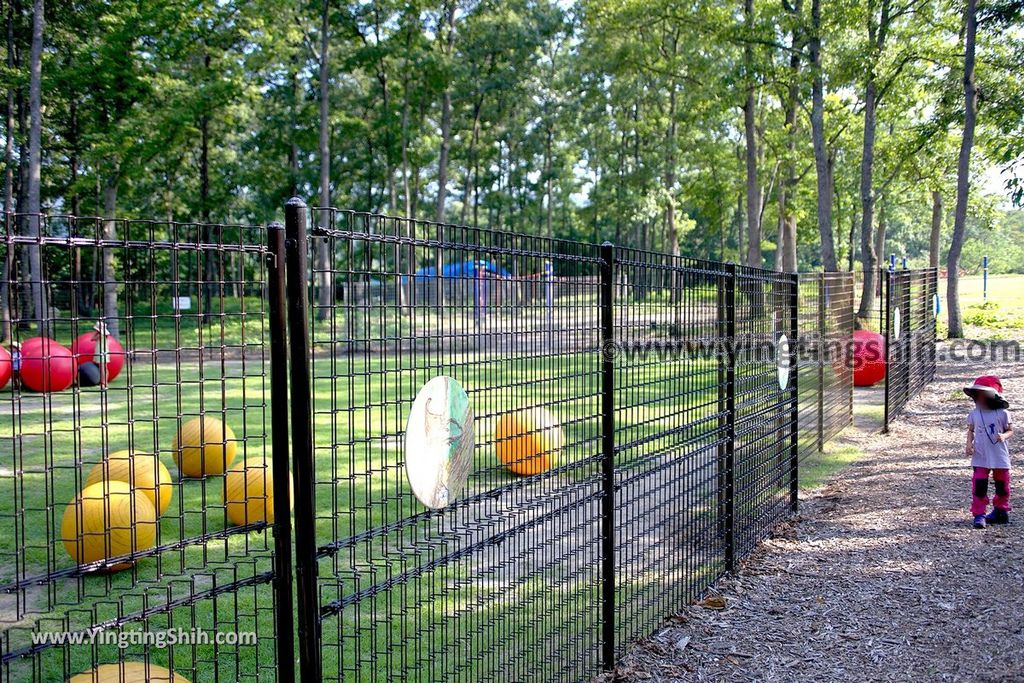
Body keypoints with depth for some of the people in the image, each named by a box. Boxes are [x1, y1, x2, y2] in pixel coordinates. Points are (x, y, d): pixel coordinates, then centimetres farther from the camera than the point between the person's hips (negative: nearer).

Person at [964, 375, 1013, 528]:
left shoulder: (1002, 413, -7)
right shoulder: (974, 414, 0)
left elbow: (1010, 430, 0)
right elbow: (971, 430, 10)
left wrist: (1004, 436, -22)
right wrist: (969, 443, -6)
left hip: (1000, 457, -1)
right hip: (980, 458, 1)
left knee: (1002, 485, 13)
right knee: (979, 485, -7)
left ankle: (1001, 510, 33)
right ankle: (979, 515, -2)